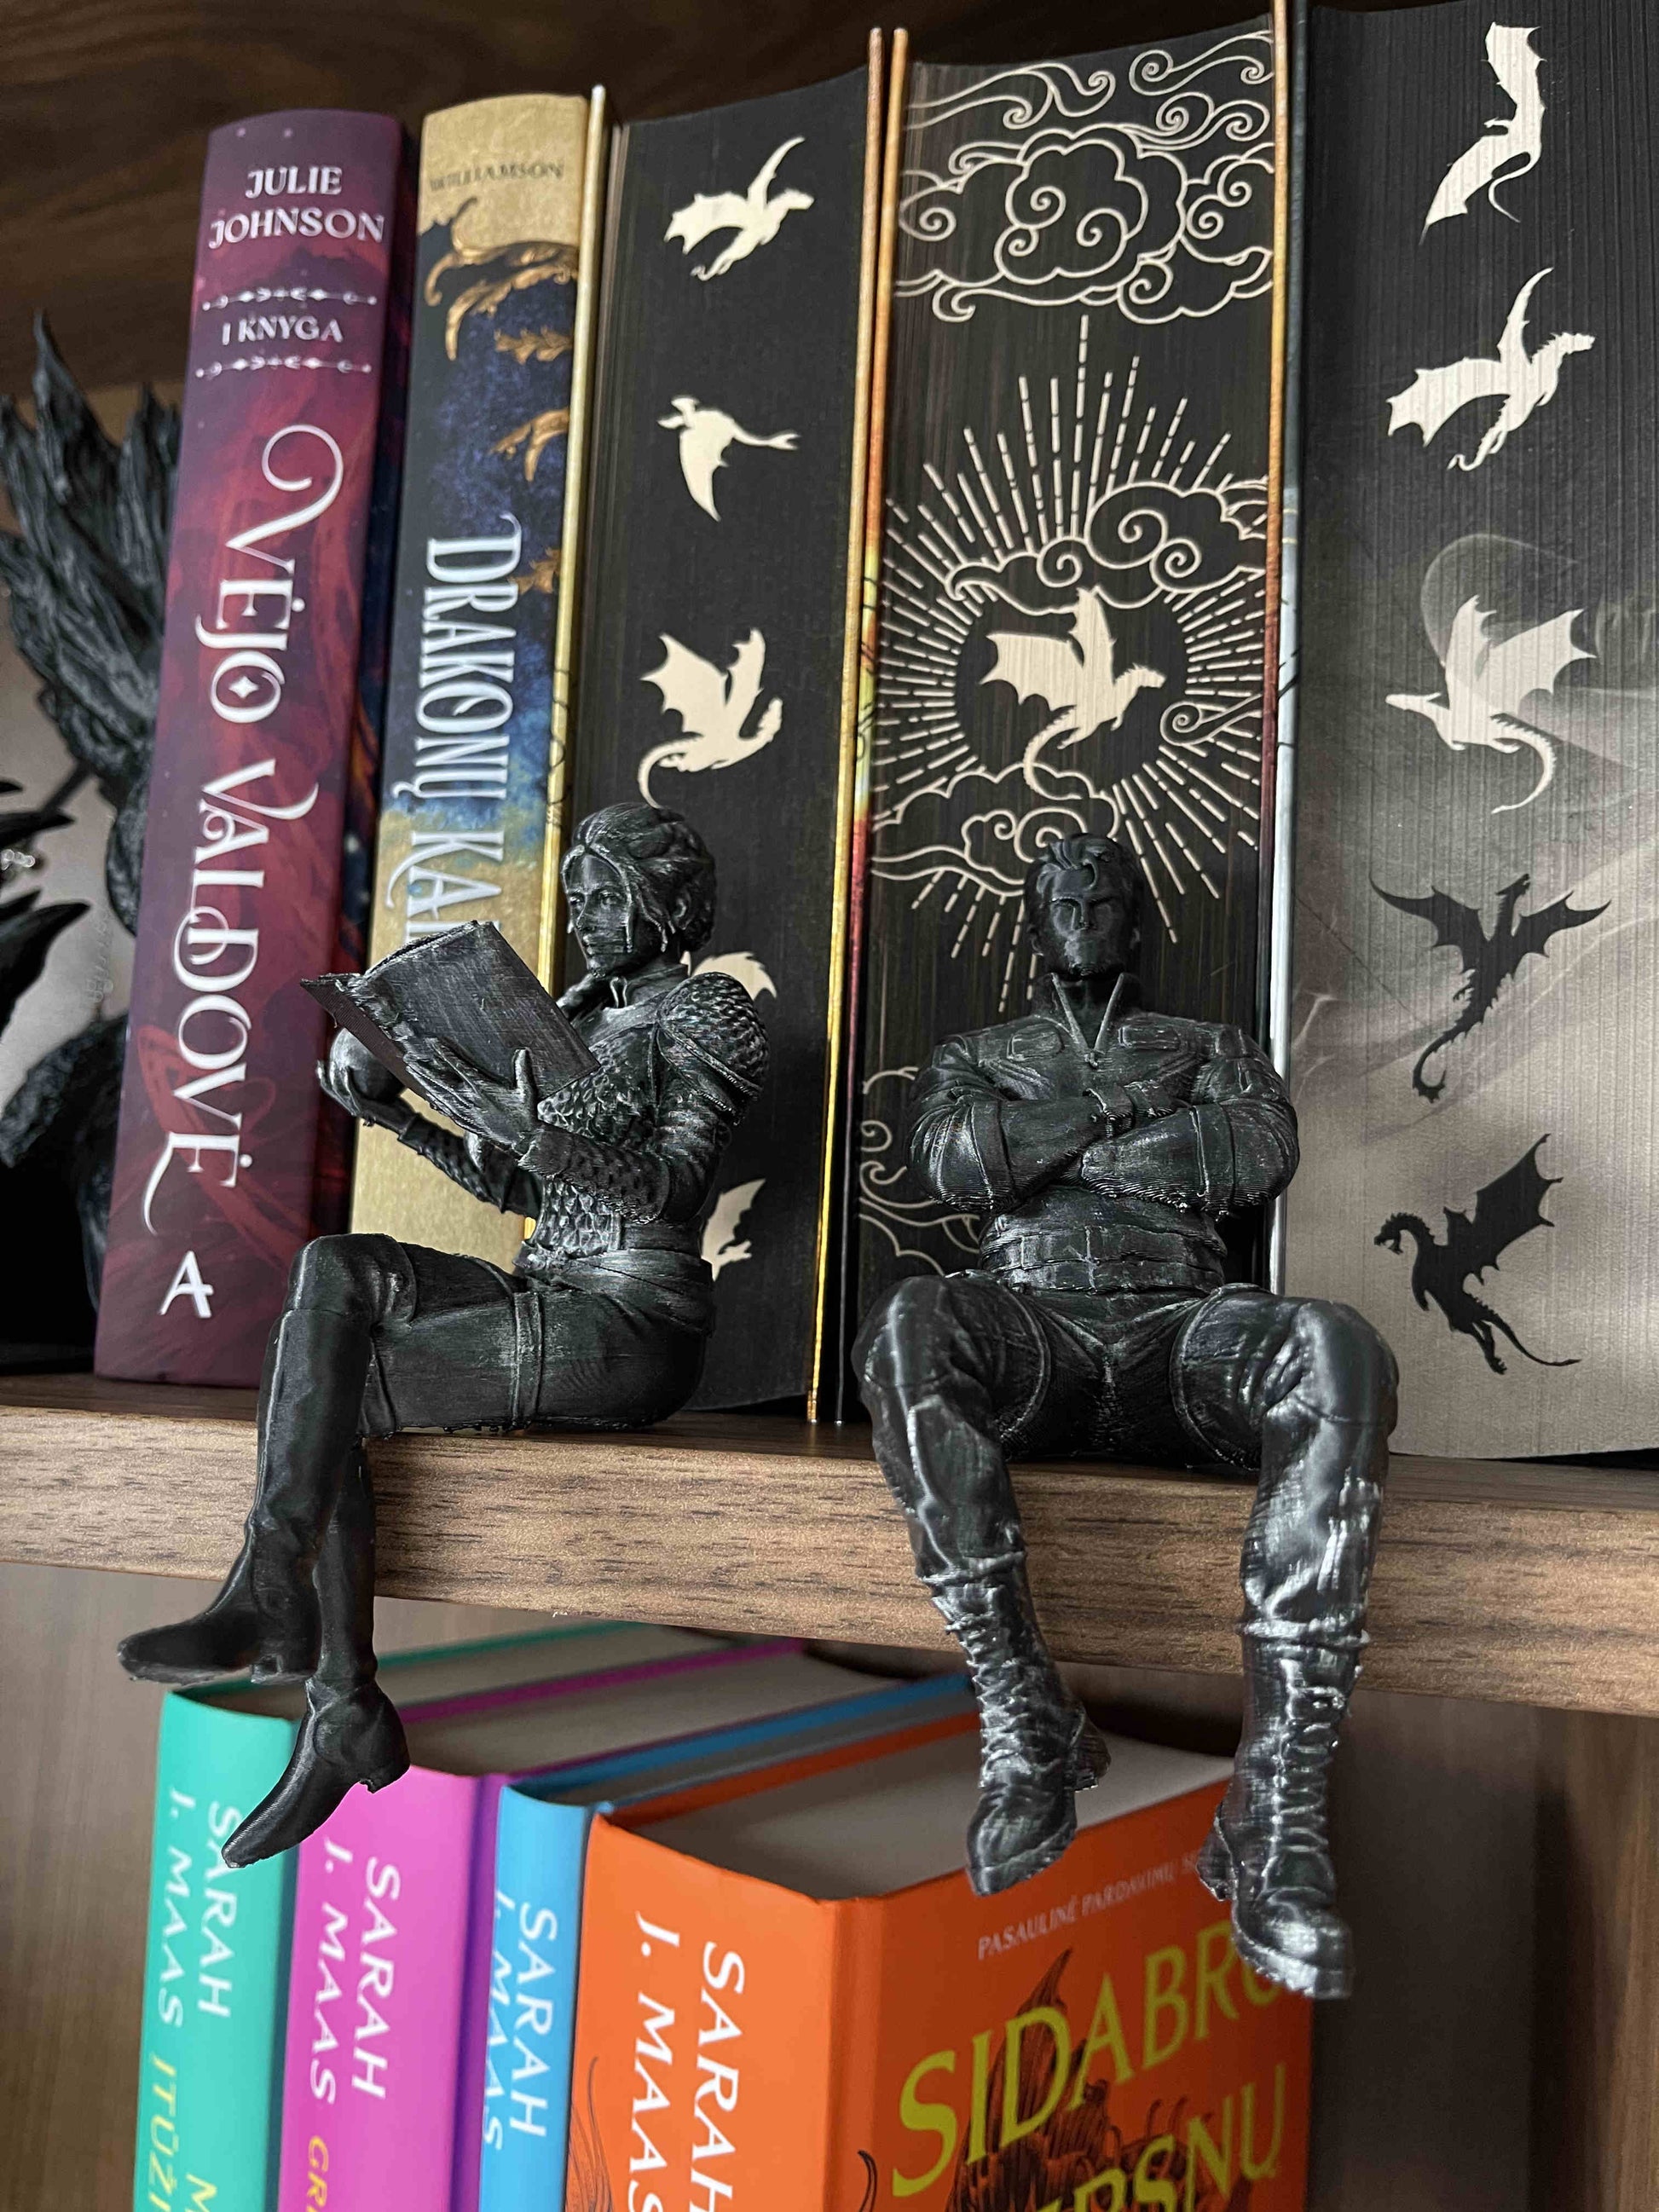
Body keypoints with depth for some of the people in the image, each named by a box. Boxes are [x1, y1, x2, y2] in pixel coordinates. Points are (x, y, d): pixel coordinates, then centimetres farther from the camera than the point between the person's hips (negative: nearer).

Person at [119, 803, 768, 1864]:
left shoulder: (709, 1011, -4)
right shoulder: (583, 1011, 20)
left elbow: (673, 1186, -15)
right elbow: (527, 1192, 19)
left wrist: (534, 1135, -29)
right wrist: (403, 1119, 6)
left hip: (632, 1322, -8)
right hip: (549, 1291, 8)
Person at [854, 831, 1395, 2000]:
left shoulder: (1211, 1049, 26)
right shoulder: (976, 1057, 27)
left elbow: (1262, 1156, 2)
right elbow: (955, 1162, 4)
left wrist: (1047, 1145, 2)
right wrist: (1118, 1104, 2)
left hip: (1175, 1331, 1)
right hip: (1029, 1328, 0)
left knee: (1336, 1353, -36)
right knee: (908, 1326, -38)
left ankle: (1279, 1807, -38)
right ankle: (1030, 1726, -31)